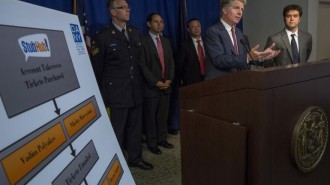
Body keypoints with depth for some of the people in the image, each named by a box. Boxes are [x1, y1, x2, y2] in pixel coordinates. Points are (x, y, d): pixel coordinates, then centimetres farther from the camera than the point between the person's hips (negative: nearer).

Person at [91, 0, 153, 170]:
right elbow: (97, 69, -4)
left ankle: (135, 158, 32)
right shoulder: (103, 37, -7)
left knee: (135, 127, 15)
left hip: (135, 91, 5)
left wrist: (142, 82, 11)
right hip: (116, 93, -5)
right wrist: (101, 97, -4)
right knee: (116, 131, 5)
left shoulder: (136, 34, 10)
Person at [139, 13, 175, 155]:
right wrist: (155, 82, -16)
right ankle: (152, 143, 19)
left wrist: (169, 79, -3)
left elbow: (171, 62, 11)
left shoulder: (166, 41, 13)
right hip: (151, 86, -5)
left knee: (163, 115, 11)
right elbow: (142, 65, -12)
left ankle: (161, 139, 26)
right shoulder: (143, 42, -7)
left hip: (166, 84, 6)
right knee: (150, 116, 6)